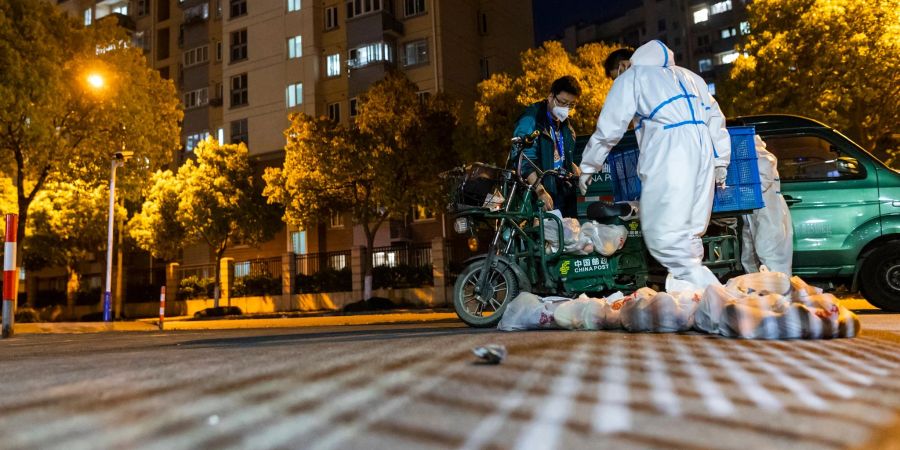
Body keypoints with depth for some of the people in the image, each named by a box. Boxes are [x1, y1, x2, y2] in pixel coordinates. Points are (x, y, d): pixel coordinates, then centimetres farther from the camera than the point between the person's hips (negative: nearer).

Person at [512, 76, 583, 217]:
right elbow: (524, 161, -19)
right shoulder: (531, 119, -9)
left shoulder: (565, 124, 17)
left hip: (562, 193, 8)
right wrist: (541, 192, -27)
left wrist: (576, 171, 11)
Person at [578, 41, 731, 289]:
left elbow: (608, 129, 9)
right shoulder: (687, 75, 32)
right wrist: (721, 162, 25)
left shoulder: (631, 77, 13)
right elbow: (715, 117, 26)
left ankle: (707, 290, -20)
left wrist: (587, 168, 18)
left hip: (669, 154, -7)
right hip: (703, 154, 8)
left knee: (663, 236, -11)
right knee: (689, 234, 9)